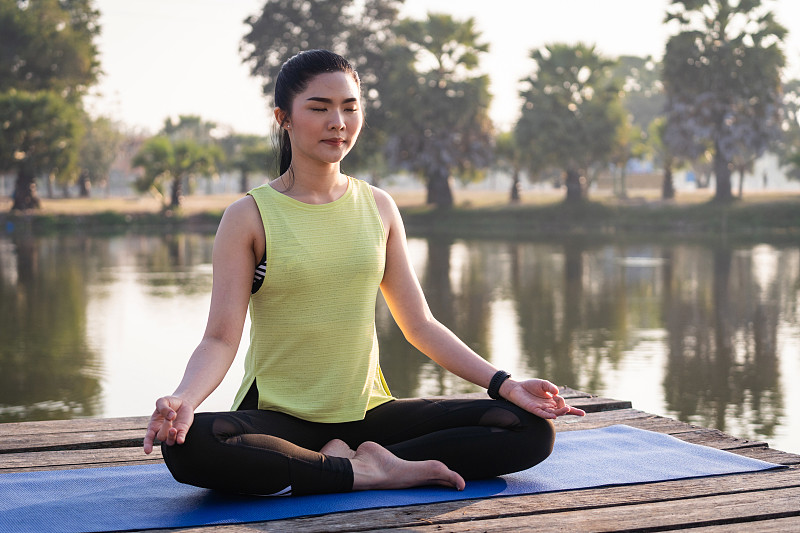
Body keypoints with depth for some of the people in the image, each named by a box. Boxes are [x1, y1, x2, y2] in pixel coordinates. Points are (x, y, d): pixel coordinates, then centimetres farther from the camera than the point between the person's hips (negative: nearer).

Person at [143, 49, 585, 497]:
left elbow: (421, 325, 10)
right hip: (278, 420, -3)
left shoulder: (378, 207, 9)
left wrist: (503, 383, -1)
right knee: (187, 446, -37)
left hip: (368, 412, 4)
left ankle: (346, 460, -15)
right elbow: (221, 339, -9)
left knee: (532, 429, -13)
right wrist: (183, 399, -30)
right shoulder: (249, 217, -3)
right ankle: (370, 472, -22)